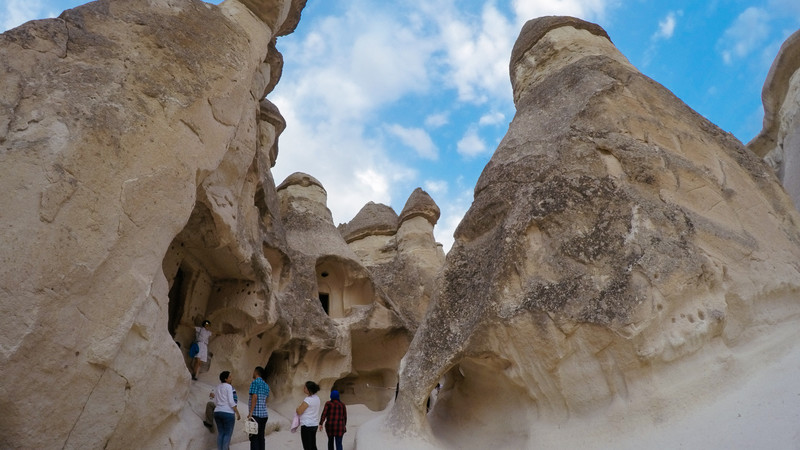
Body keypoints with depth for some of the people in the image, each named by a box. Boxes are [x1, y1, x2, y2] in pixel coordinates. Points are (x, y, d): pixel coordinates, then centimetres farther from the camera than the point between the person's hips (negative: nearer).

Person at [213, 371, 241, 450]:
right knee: (228, 434, -1)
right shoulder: (229, 387, -11)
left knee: (221, 434, 10)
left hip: (217, 412, 7)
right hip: (228, 413, -7)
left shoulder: (217, 387, 12)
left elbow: (216, 402, 15)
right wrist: (237, 413, -10)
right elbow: (231, 402, -15)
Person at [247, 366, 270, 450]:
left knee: (254, 438, -6)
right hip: (264, 414, 7)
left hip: (255, 414, -7)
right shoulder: (266, 385, 15)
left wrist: (250, 413, -17)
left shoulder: (255, 382, -8)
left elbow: (254, 397, -16)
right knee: (261, 437, 9)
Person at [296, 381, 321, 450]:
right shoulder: (317, 398, 7)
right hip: (314, 425, 8)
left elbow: (299, 412, -17)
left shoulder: (308, 400, -19)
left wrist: (297, 408, 6)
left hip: (307, 425, -8)